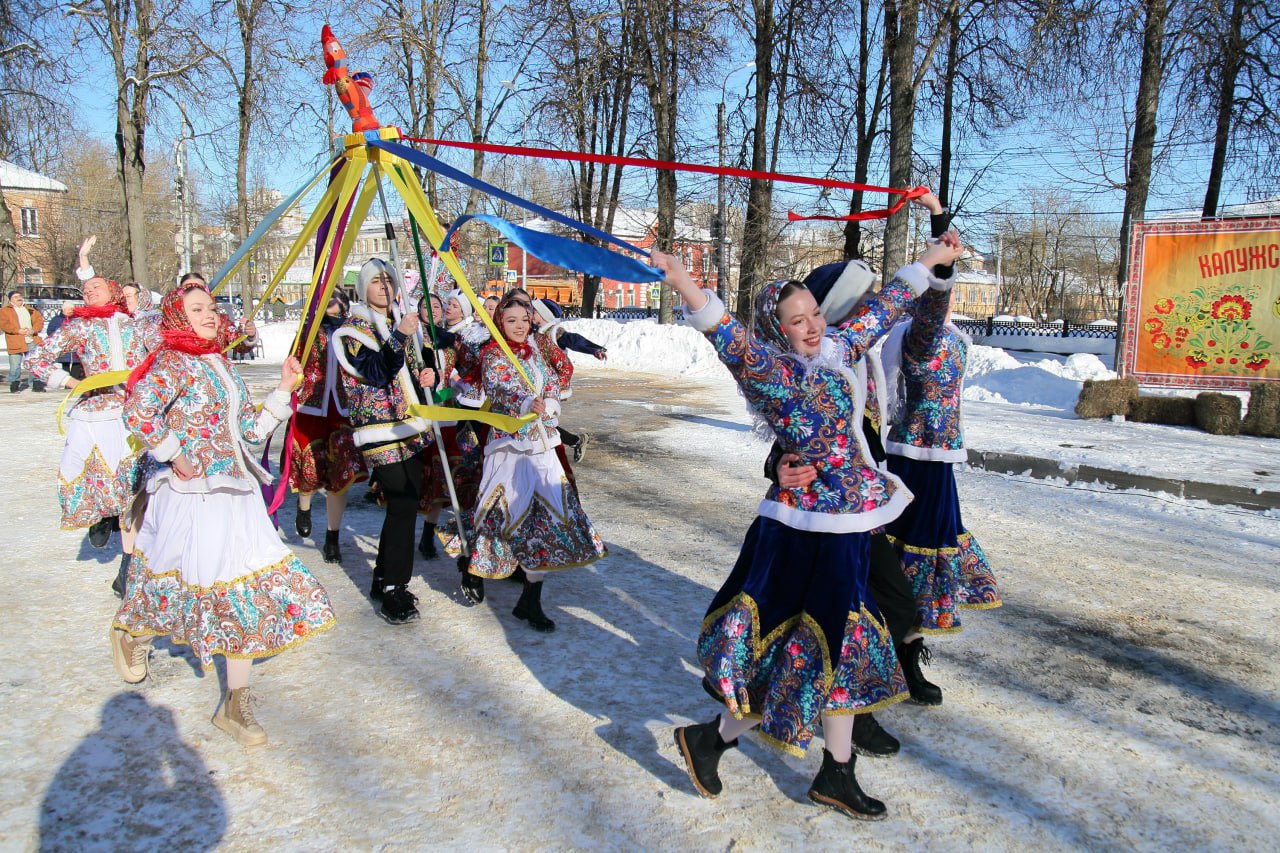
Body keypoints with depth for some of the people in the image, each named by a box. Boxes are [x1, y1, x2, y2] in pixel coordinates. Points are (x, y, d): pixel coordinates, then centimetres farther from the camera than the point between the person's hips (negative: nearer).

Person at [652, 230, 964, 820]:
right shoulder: (770, 370, -16)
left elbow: (884, 306, 20)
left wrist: (933, 256, 29)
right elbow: (727, 334, -33)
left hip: (844, 527, 9)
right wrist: (678, 277, -48)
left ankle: (836, 776, 32)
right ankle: (709, 739, 20)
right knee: (805, 650, 0)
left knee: (841, 646, 16)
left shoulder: (837, 350, 7)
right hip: (810, 532, -9)